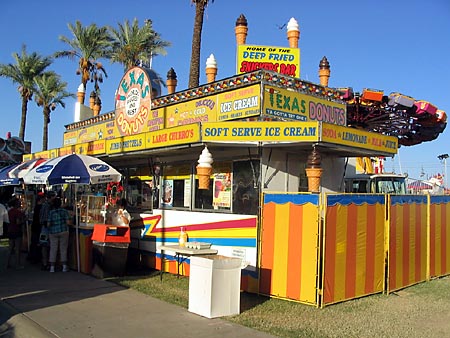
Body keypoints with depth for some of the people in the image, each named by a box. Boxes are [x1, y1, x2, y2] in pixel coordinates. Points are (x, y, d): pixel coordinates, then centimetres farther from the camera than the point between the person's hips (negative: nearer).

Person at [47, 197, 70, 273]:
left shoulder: (50, 212, -2)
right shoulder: (64, 211, -4)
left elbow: (48, 224, -4)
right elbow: (67, 222, -8)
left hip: (53, 232, 1)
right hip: (63, 232, -1)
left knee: (53, 249, 6)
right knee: (63, 249, 6)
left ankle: (52, 267, 9)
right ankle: (64, 267, 10)